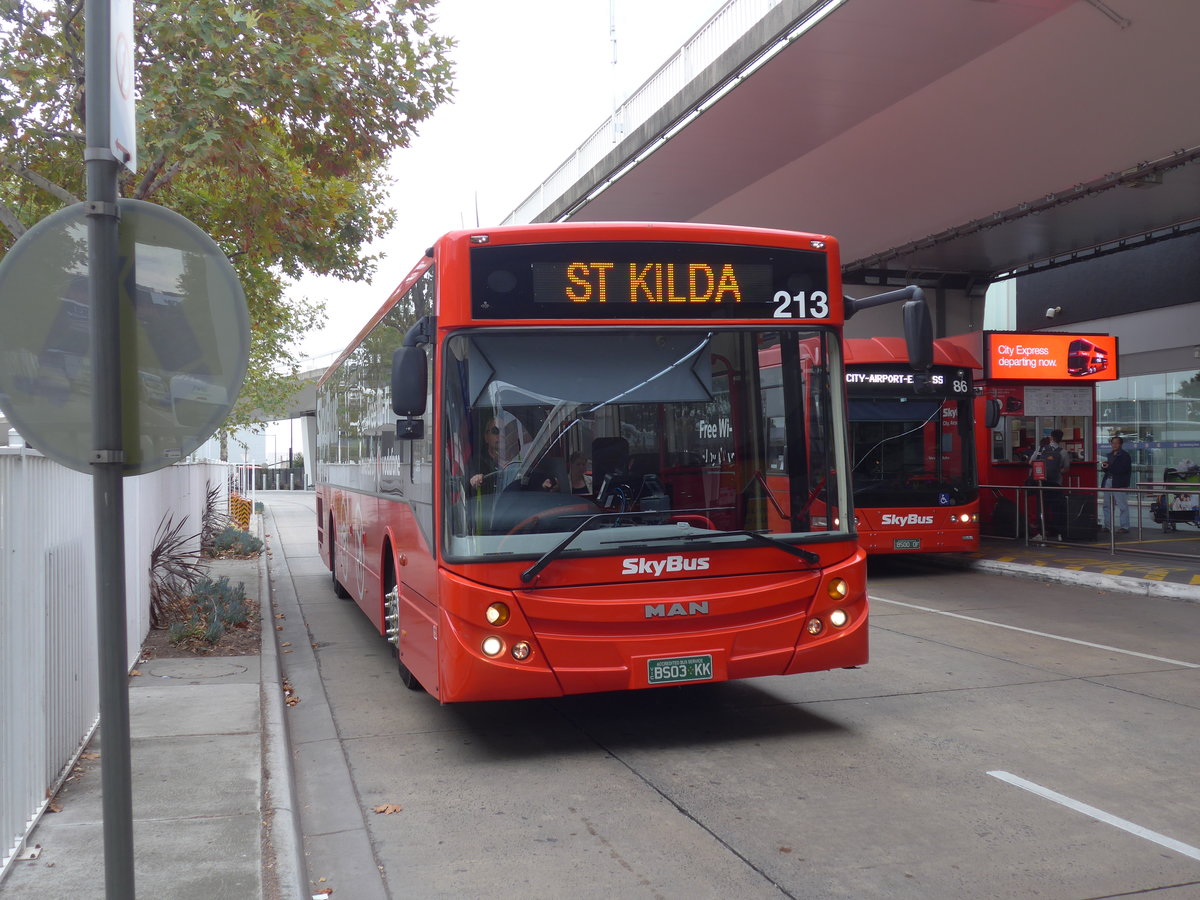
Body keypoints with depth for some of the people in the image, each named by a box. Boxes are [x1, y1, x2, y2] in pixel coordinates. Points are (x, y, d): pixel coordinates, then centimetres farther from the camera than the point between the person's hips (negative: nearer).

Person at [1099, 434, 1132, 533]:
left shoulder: (1125, 455, -4)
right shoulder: (1109, 455, 18)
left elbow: (1122, 469, -17)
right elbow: (1104, 468, 18)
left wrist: (1109, 467, -17)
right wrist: (1103, 466, -4)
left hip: (1119, 483, -8)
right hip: (1108, 482, 8)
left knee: (1122, 506, -6)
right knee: (1107, 505, 11)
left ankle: (1124, 527, -4)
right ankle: (1107, 526, 19)